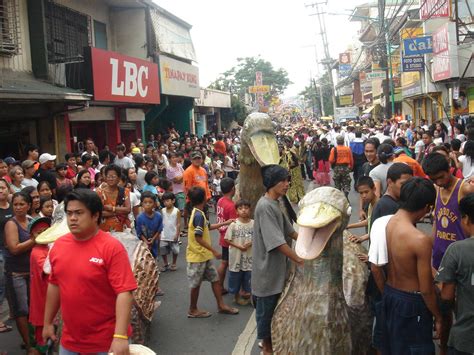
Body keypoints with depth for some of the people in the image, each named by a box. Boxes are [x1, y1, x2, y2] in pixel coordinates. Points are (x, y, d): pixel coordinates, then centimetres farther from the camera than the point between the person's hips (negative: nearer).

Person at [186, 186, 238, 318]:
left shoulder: (197, 213, 8)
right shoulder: (199, 215, -23)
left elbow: (207, 227, 23)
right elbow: (198, 238, -26)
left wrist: (224, 223, 27)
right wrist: (214, 251, -22)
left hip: (204, 255, 10)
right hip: (197, 256, -9)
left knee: (215, 278, 14)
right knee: (196, 284, 5)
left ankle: (221, 305, 23)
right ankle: (193, 310, 19)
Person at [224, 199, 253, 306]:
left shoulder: (253, 223, -4)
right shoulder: (234, 224, -10)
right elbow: (227, 239, -6)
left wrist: (250, 243, -15)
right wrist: (239, 246, -16)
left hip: (249, 255, 2)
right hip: (236, 255, -2)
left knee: (248, 275, 10)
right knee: (236, 276, 9)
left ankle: (247, 292, 29)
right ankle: (236, 296, 26)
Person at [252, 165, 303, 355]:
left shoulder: (275, 204, 7)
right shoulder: (265, 206, -24)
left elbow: (290, 231, 14)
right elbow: (277, 242, -27)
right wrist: (300, 260, -23)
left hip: (276, 267, 9)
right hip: (267, 268, -9)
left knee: (272, 308, 22)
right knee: (266, 309, 8)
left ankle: (268, 340, 38)